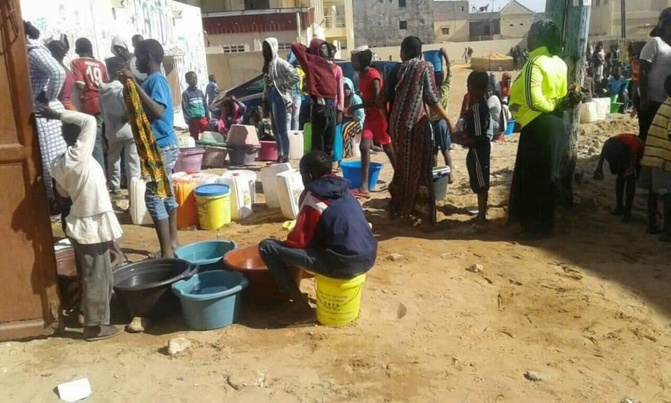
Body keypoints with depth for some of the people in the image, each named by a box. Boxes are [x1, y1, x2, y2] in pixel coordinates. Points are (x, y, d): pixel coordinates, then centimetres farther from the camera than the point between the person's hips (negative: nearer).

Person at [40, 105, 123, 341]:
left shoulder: (59, 164, 1)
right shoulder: (79, 156, -21)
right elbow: (90, 121, -22)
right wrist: (59, 115, -15)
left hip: (81, 226, 8)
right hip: (92, 228, -8)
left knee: (91, 277, 22)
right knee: (97, 278, 4)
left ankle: (93, 317, 37)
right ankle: (95, 326, 15)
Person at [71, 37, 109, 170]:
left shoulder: (76, 63, -2)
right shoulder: (100, 64, 13)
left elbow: (80, 85, -11)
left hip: (91, 106, -5)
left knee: (96, 142, -3)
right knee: (104, 140, 13)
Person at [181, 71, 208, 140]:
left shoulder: (200, 92, 13)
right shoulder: (186, 93, -3)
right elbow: (185, 108, -8)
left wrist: (207, 117, 10)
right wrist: (188, 121, -15)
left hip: (203, 119, 4)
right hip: (193, 120, -4)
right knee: (195, 139, 3)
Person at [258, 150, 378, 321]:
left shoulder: (312, 197, -7)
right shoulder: (342, 189, 13)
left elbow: (298, 241, -6)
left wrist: (283, 245, 18)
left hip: (343, 264, -8)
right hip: (368, 257, 8)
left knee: (267, 247, -3)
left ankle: (299, 301, 4)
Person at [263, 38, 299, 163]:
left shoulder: (281, 63, -11)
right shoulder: (266, 64, 14)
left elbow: (296, 77, -19)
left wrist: (283, 86, -14)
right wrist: (264, 97, 13)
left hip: (279, 99, -8)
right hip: (270, 99, 9)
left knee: (282, 130, -6)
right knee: (275, 130, 14)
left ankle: (285, 157, -2)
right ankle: (280, 155, 23)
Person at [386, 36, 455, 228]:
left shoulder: (397, 69, 10)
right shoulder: (425, 67, -1)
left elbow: (386, 99, 7)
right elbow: (431, 99, -7)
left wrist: (389, 122, 19)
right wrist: (448, 120, 2)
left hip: (398, 123, 4)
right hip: (416, 123, -4)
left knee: (403, 166, 17)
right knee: (419, 167, 0)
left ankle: (399, 208, 24)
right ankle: (424, 214, 1)